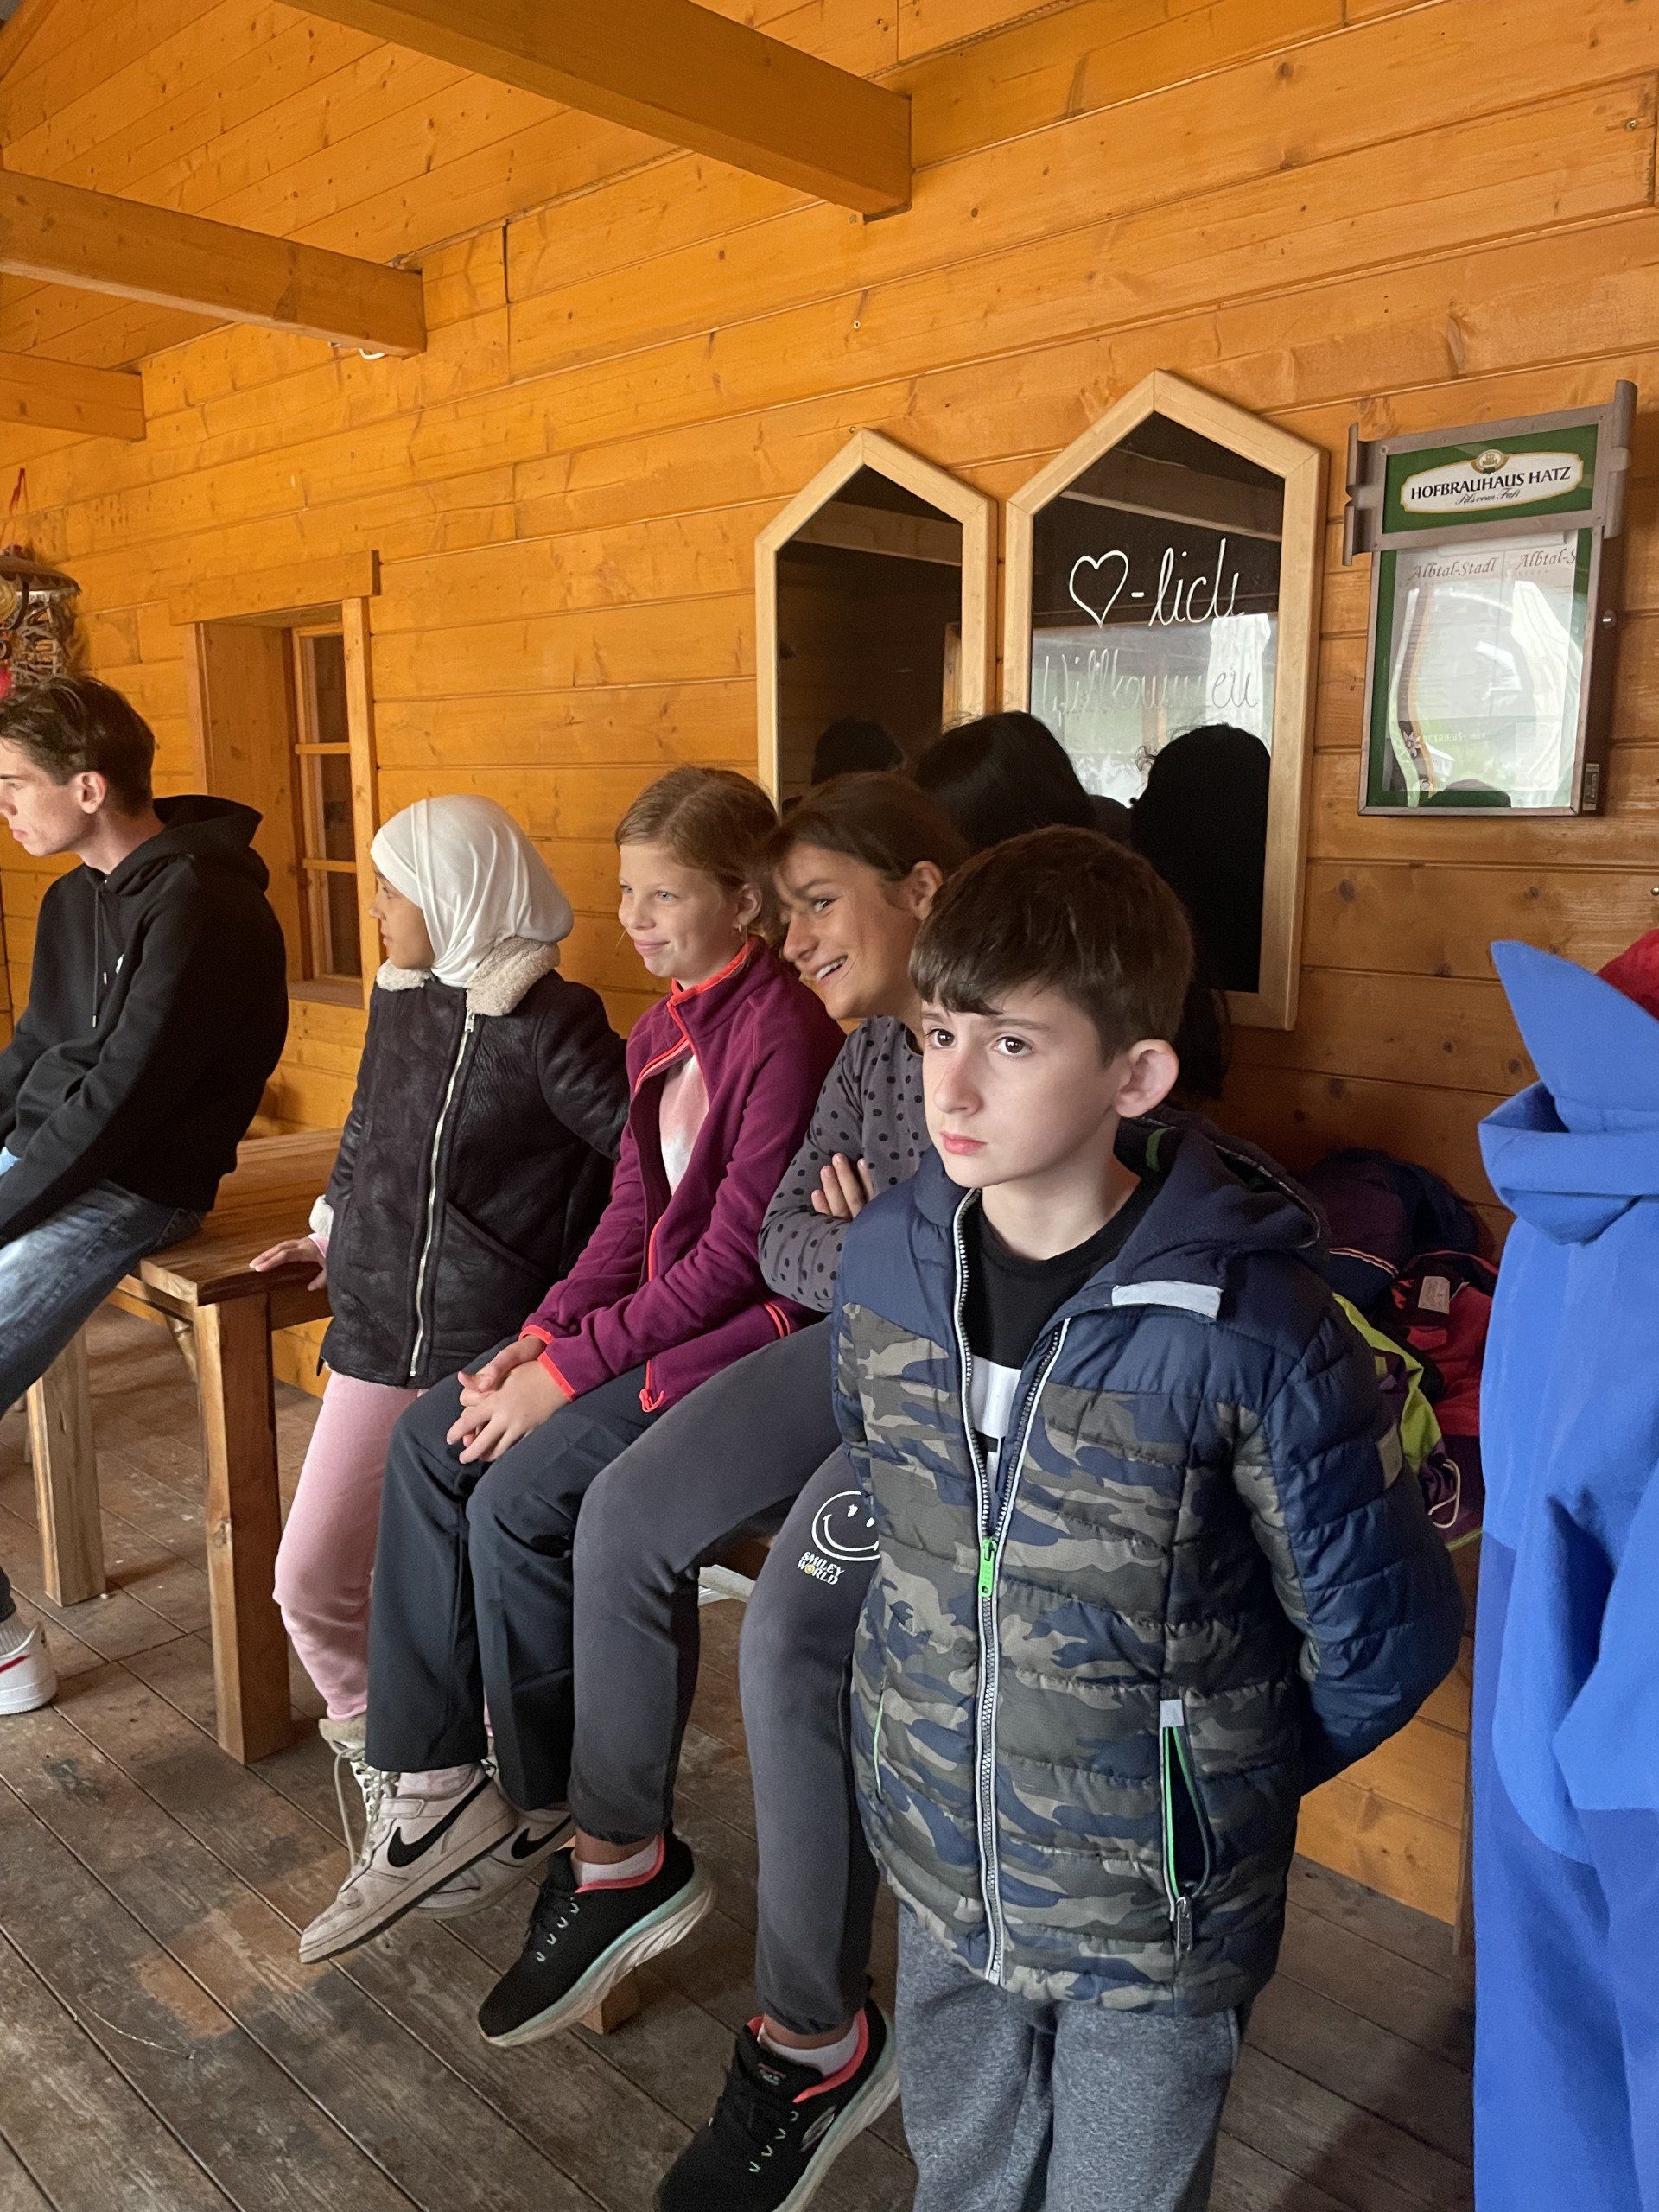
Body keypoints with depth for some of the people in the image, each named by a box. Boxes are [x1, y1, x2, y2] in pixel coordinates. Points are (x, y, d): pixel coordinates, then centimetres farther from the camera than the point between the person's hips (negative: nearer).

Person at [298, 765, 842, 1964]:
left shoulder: (784, 1032, -19)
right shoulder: (664, 1029, 10)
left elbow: (738, 1252, -21)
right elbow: (634, 1210, 11)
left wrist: (574, 1367, -18)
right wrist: (541, 1333, -3)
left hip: (745, 1329, -9)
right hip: (652, 1307, 9)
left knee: (522, 1496, -18)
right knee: (430, 1442, -2)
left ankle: (548, 1803, 8)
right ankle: (436, 1780, 6)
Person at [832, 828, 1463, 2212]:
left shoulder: (1245, 1328, -27)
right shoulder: (884, 1260, -11)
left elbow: (1386, 1636, -14)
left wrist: (1227, 1783, 0)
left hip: (1151, 1910, -4)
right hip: (941, 1873, 4)